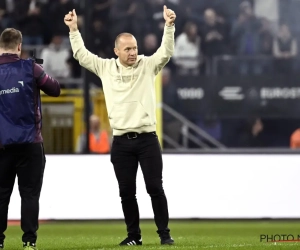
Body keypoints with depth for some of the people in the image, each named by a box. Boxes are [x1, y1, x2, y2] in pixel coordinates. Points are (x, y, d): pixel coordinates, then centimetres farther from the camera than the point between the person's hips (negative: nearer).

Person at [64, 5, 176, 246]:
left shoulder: (148, 65, 1)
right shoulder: (106, 68, 6)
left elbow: (166, 52, -12)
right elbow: (82, 55, 10)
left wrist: (169, 26, -25)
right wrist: (74, 30, 4)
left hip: (147, 139, -2)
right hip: (121, 142, 2)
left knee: (155, 187, -3)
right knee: (127, 192, 6)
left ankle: (164, 233, 4)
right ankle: (134, 235, 15)